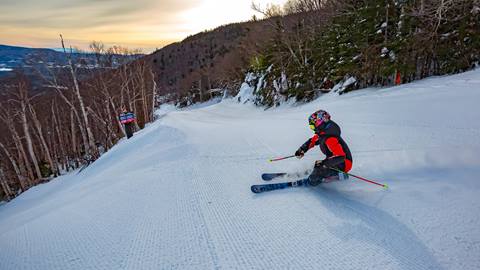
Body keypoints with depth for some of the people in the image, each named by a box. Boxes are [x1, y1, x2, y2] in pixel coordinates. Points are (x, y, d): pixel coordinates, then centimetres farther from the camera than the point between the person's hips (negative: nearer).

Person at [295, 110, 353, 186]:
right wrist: (302, 150, 3)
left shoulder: (330, 139, -29)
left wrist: (324, 163, -35)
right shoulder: (322, 133, 0)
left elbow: (340, 157, -34)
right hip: (335, 160, 10)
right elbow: (312, 141, 17)